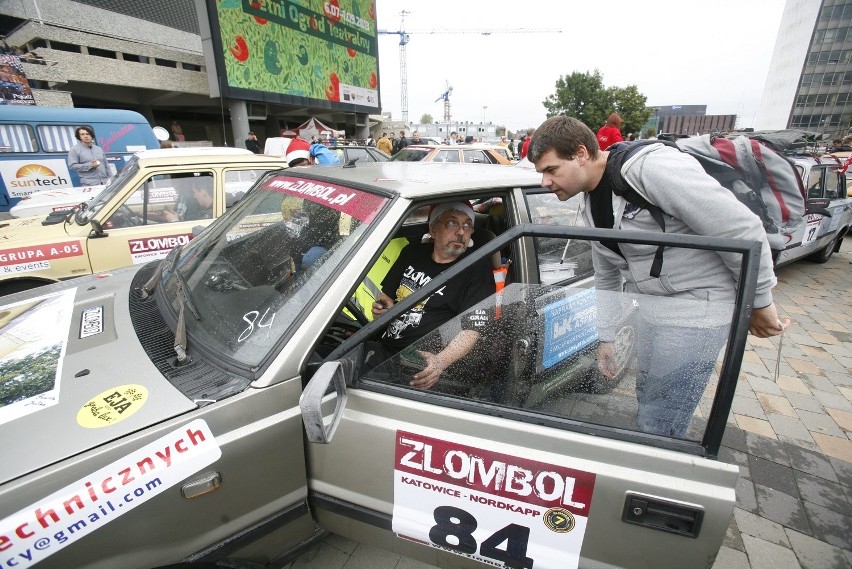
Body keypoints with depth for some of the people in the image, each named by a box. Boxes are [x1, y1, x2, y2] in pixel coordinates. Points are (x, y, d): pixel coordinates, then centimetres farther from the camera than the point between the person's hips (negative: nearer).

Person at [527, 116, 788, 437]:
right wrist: (605, 337, 17)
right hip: (643, 306, 8)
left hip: (695, 308, -8)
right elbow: (606, 277, 16)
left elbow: (742, 230, -20)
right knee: (647, 400, 22)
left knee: (656, 426, -2)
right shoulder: (591, 206, 5)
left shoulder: (652, 167, -23)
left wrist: (760, 303, -9)